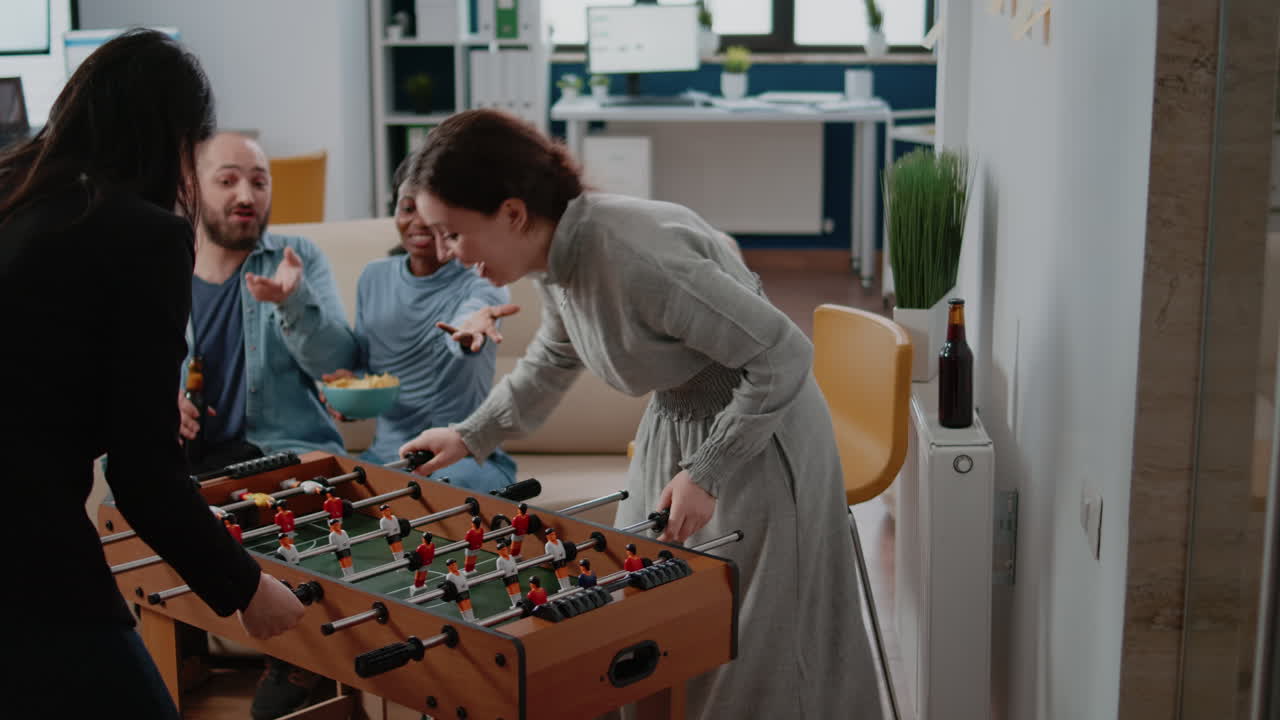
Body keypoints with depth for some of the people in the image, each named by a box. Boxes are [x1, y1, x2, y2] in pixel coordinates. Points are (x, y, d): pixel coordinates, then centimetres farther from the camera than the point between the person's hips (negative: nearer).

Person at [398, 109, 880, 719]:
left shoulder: (632, 256, -32)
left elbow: (785, 354, -26)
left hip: (756, 437, -8)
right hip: (672, 427, 8)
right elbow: (554, 358, 18)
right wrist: (471, 436, 16)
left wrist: (706, 473, -23)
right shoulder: (560, 256, -6)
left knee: (748, 648, 1)